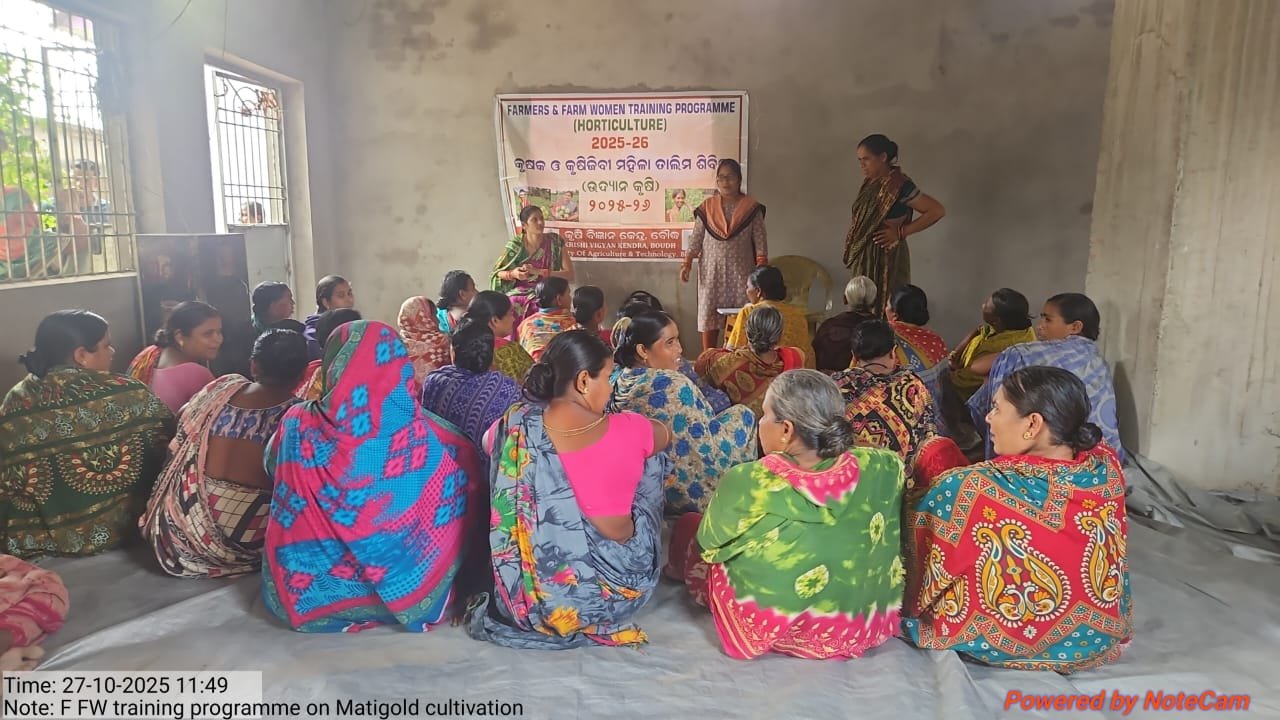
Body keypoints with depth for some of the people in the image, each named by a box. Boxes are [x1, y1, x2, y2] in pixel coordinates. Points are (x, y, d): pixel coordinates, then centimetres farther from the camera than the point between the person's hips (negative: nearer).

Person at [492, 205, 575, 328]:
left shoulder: (555, 242, -4)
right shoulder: (515, 245, -3)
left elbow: (570, 275, -9)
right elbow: (497, 273, 7)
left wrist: (538, 271, -17)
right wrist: (512, 274, -16)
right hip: (518, 295, 2)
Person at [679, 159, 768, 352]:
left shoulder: (751, 207, 2)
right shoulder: (707, 207, 6)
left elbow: (760, 241, 0)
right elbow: (696, 238, 6)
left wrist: (761, 268, -8)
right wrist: (687, 263, -4)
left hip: (741, 271, -1)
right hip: (711, 271, 1)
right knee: (708, 317, 1)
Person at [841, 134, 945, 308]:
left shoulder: (899, 185, -16)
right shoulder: (870, 182, 6)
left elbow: (937, 210, -17)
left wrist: (901, 232, -17)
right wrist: (852, 233, 0)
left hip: (886, 259, -8)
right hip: (865, 258, 8)